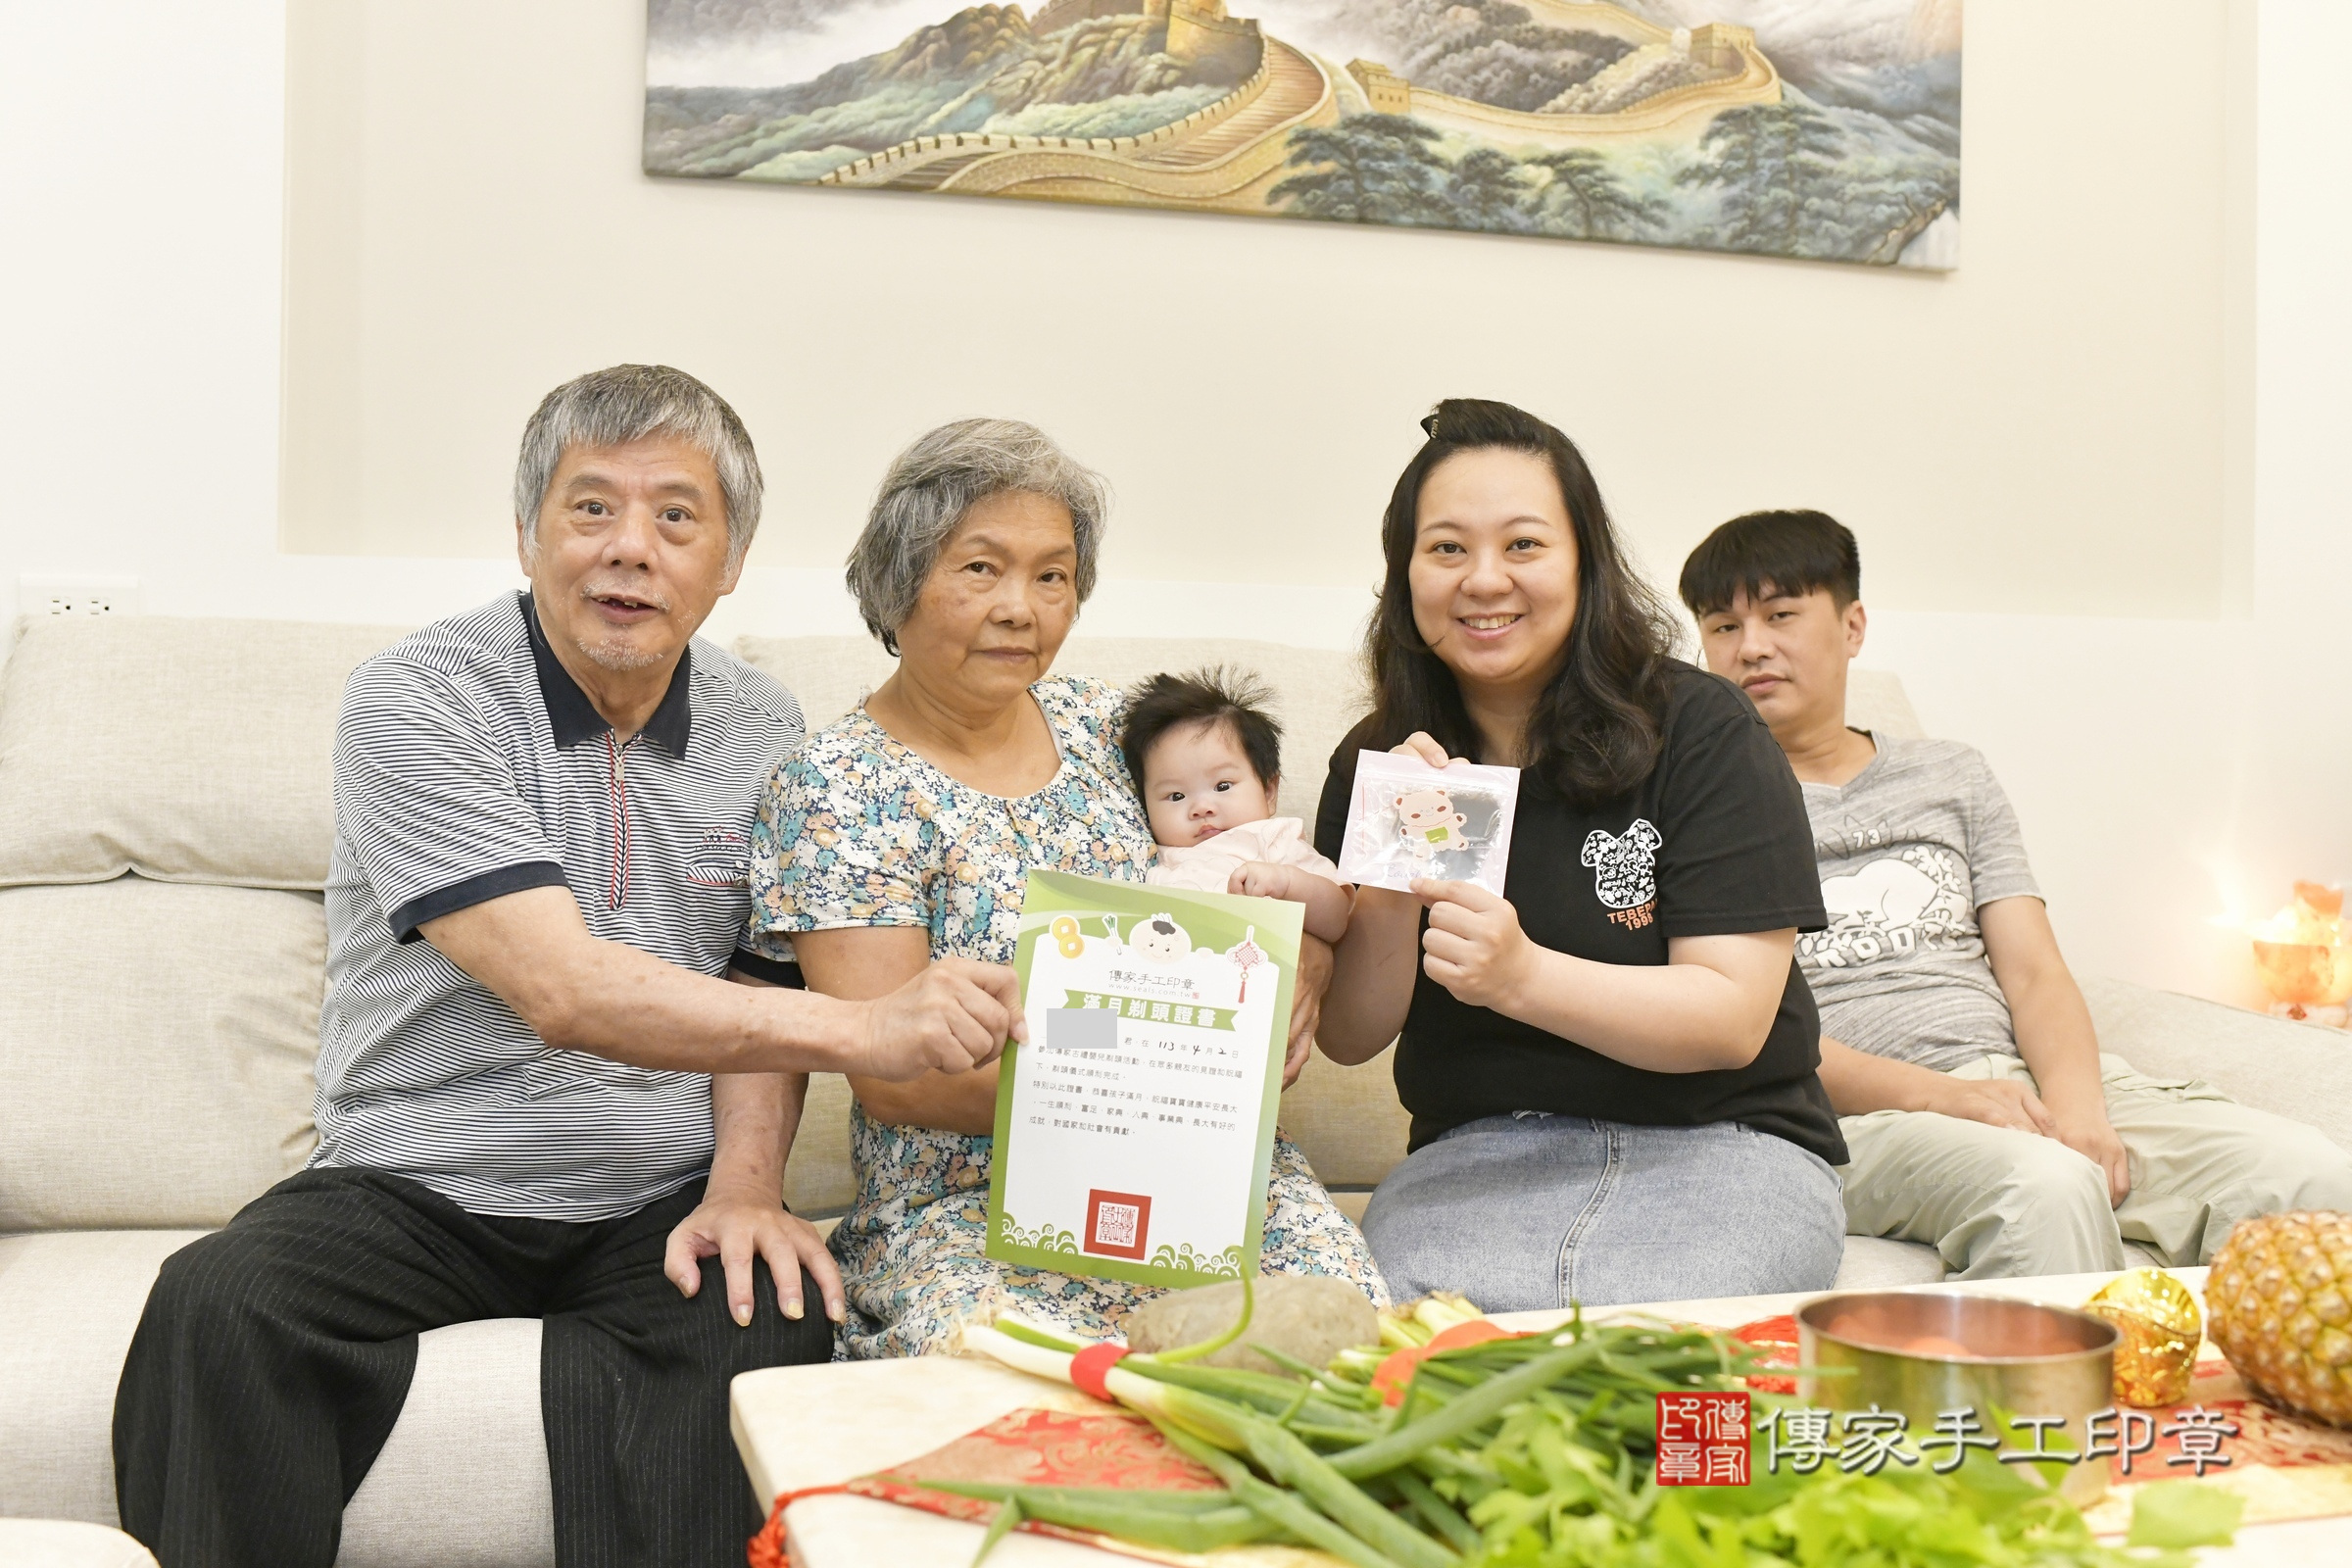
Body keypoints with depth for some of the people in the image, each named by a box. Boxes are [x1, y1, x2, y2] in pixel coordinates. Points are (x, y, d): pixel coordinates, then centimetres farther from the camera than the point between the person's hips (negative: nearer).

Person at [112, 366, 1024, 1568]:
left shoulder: (758, 731, 5)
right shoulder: (415, 704, -11)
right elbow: (561, 991, -22)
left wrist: (744, 1182, -10)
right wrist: (862, 1030, -30)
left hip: (657, 1201, 2)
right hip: (416, 1187, -2)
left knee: (769, 1310, -29)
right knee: (215, 1308, -28)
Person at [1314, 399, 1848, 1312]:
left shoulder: (1700, 730, -4)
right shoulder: (1376, 766, 6)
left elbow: (1735, 1018, -11)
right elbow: (1347, 1037, 3)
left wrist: (1522, 977, -27)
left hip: (1717, 1145, -1)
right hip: (1475, 1152, 2)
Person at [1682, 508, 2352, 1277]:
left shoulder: (1952, 774, 24)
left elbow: (2035, 971, 13)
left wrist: (2076, 1104, -10)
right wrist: (1939, 1095, -17)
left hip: (2026, 1075, 5)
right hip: (1861, 1115, -4)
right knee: (2045, 1186, -38)